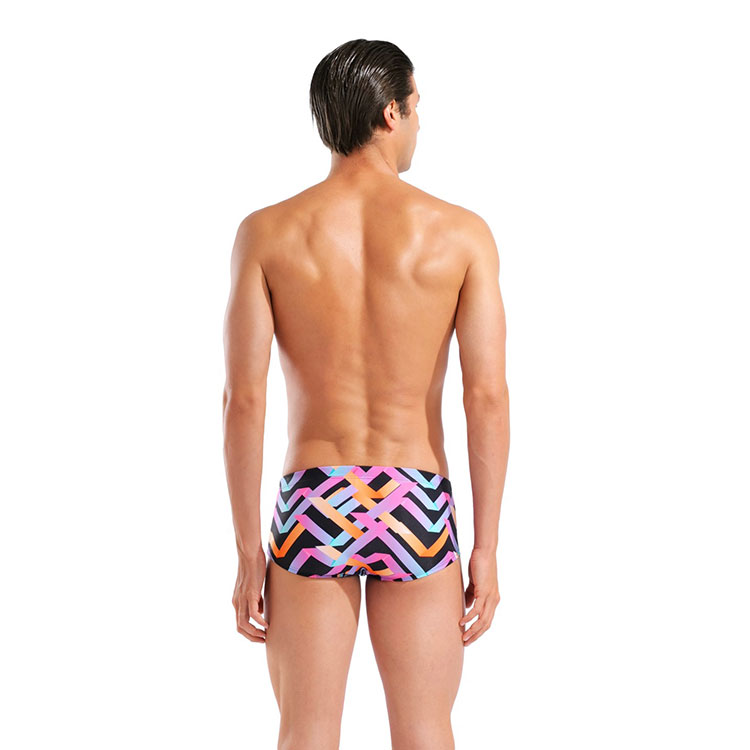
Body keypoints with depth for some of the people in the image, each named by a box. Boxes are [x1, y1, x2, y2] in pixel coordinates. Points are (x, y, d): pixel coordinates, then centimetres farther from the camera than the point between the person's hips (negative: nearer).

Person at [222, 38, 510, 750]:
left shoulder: (266, 233, -4)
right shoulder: (461, 233, -5)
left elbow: (244, 400, -7)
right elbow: (487, 397, -8)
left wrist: (248, 554, 0)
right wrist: (485, 551, -1)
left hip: (312, 508, 0)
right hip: (416, 513, 0)